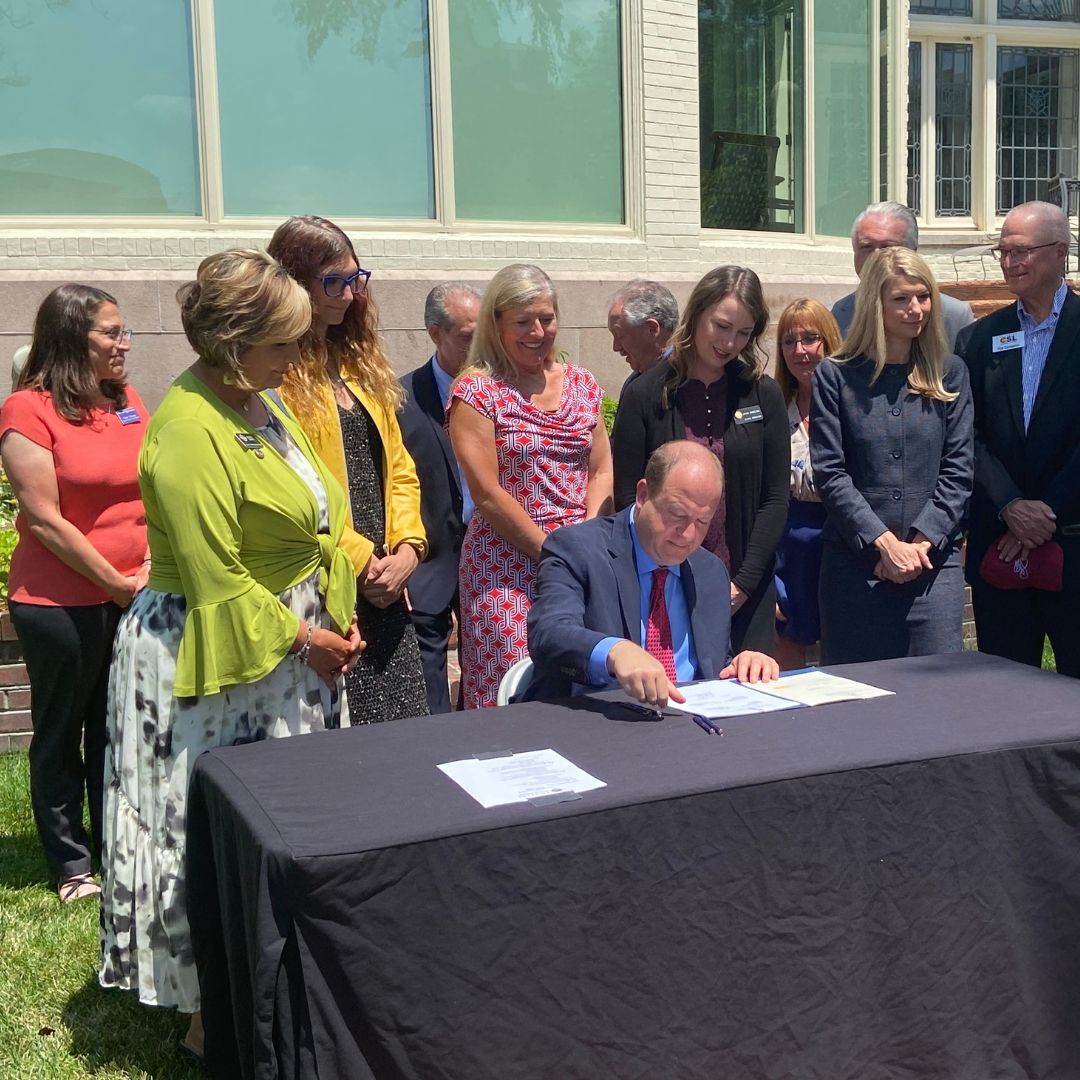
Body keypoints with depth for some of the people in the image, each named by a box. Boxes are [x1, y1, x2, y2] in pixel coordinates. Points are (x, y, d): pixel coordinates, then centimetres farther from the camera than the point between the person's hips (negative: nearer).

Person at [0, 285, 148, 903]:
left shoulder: (128, 401, 6)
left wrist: (153, 567, -4)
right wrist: (116, 584, -12)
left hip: (135, 597, 5)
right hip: (60, 603, -5)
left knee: (115, 731, 16)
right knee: (61, 735, 10)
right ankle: (72, 865, 25)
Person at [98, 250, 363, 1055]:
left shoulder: (256, 401, 6)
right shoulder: (190, 432, -22)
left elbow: (314, 514, 12)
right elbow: (217, 583, -22)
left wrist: (336, 617, 3)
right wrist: (304, 640, -14)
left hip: (288, 642, 9)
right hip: (221, 660, -9)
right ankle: (211, 1018, 20)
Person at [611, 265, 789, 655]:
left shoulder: (764, 395, 4)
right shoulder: (645, 395, -1)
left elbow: (775, 500, 3)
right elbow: (628, 499, -2)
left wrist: (743, 583, -6)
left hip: (747, 595, 2)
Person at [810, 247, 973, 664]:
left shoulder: (949, 374, 9)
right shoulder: (835, 376, 2)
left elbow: (958, 469, 4)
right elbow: (829, 473, -4)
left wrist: (923, 541, -9)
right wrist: (884, 543, -12)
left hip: (933, 560, 2)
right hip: (854, 561, -1)